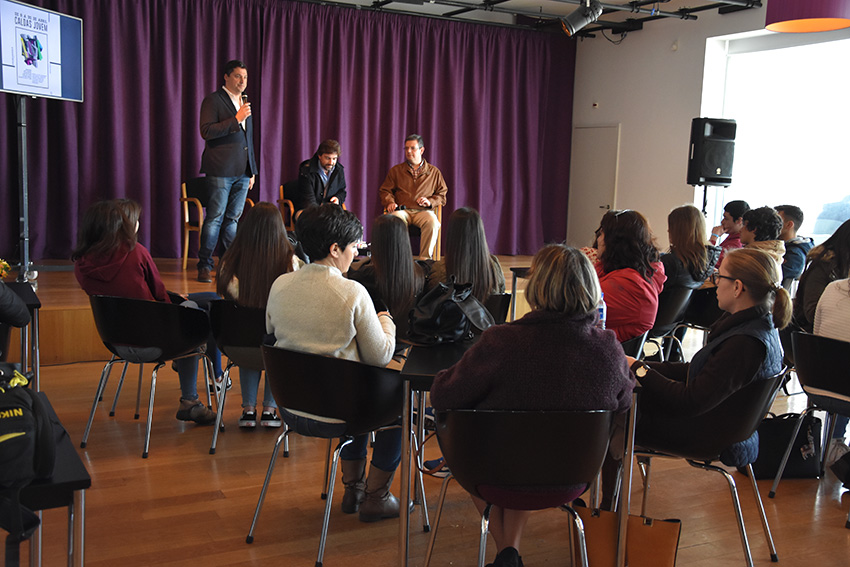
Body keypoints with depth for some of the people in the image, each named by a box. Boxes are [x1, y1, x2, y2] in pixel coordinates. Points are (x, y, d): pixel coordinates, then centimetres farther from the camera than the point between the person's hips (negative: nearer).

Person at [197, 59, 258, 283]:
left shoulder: (244, 102, 19)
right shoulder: (213, 100, -3)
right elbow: (206, 131, -14)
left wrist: (252, 170, 19)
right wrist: (236, 119, -18)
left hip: (242, 172, 6)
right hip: (221, 170, -6)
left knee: (232, 219, 9)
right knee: (215, 218, -5)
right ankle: (204, 266, 2)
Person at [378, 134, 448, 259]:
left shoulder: (434, 172, 21)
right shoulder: (395, 170, 22)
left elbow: (442, 194, 19)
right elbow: (384, 191, 20)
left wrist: (430, 201, -2)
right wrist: (390, 202, -2)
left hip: (423, 211, 0)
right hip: (402, 209, 0)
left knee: (432, 222, -37)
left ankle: (425, 259, -35)